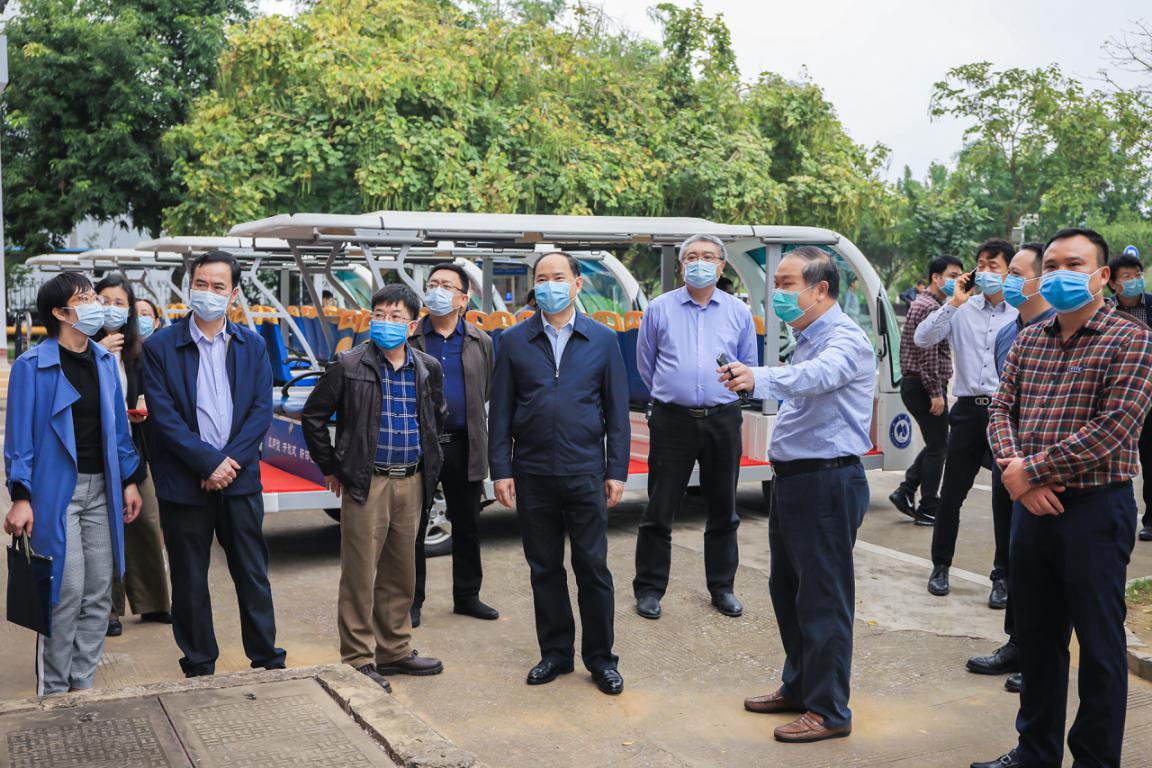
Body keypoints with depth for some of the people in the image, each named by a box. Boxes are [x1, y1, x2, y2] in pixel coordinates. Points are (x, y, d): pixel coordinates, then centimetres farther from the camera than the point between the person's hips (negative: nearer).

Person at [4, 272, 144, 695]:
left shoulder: (105, 361, 9)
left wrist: (130, 480, 11)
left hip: (102, 490, 6)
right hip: (56, 491, -6)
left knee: (99, 595, 8)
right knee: (66, 592, -5)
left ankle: (82, 684, 21)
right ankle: (52, 692, 11)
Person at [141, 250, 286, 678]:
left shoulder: (252, 346, 7)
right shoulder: (160, 347, -2)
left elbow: (262, 410, 1)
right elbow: (163, 416, -9)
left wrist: (231, 460, -11)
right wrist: (209, 462, -14)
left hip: (240, 479, 2)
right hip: (184, 483, -2)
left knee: (253, 575, 8)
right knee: (190, 582, 8)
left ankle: (267, 660, 20)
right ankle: (199, 669, 21)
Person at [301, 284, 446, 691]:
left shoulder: (428, 368, 6)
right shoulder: (350, 365, -6)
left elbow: (436, 418, 22)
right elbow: (312, 417, 1)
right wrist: (332, 468, 2)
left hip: (411, 483, 4)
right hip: (366, 483, -4)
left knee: (400, 574, 13)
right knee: (360, 576, 0)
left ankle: (394, 650, 26)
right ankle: (359, 661, 8)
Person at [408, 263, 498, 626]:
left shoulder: (480, 342, 7)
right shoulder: (408, 339, -1)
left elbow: (487, 392, 11)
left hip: (464, 446, 2)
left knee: (467, 525, 11)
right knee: (413, 526, 5)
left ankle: (467, 595, 25)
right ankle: (412, 600, 16)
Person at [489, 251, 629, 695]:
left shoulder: (602, 340, 4)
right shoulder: (514, 341, 5)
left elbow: (616, 410, 4)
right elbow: (500, 411, 5)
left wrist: (617, 471, -1)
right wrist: (501, 470, -1)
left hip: (585, 473, -1)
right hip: (532, 475, 1)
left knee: (593, 567, 2)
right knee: (544, 568, 10)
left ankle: (600, 659, 15)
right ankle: (555, 653, 23)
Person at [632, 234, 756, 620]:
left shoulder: (738, 312, 6)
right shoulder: (660, 309, 3)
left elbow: (747, 366, 17)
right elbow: (645, 364, 13)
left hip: (723, 420, 2)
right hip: (672, 420, -2)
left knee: (723, 509, 10)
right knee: (659, 509, 1)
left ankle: (722, 587, 24)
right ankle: (649, 589, 12)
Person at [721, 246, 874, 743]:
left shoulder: (846, 339, -16)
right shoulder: (808, 339, 15)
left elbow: (815, 375, -37)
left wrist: (759, 378, -53)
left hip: (827, 483, -10)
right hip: (793, 479, 10)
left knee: (823, 598, -2)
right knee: (787, 587, 18)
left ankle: (829, 711, 9)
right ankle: (798, 687, 32)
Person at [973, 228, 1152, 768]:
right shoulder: (1028, 341, 10)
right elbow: (1001, 410, 8)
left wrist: (1029, 470, -15)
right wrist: (1013, 470, -12)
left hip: (1096, 508, -6)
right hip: (1032, 507, 6)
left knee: (1099, 647, 4)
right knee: (1036, 637, 16)